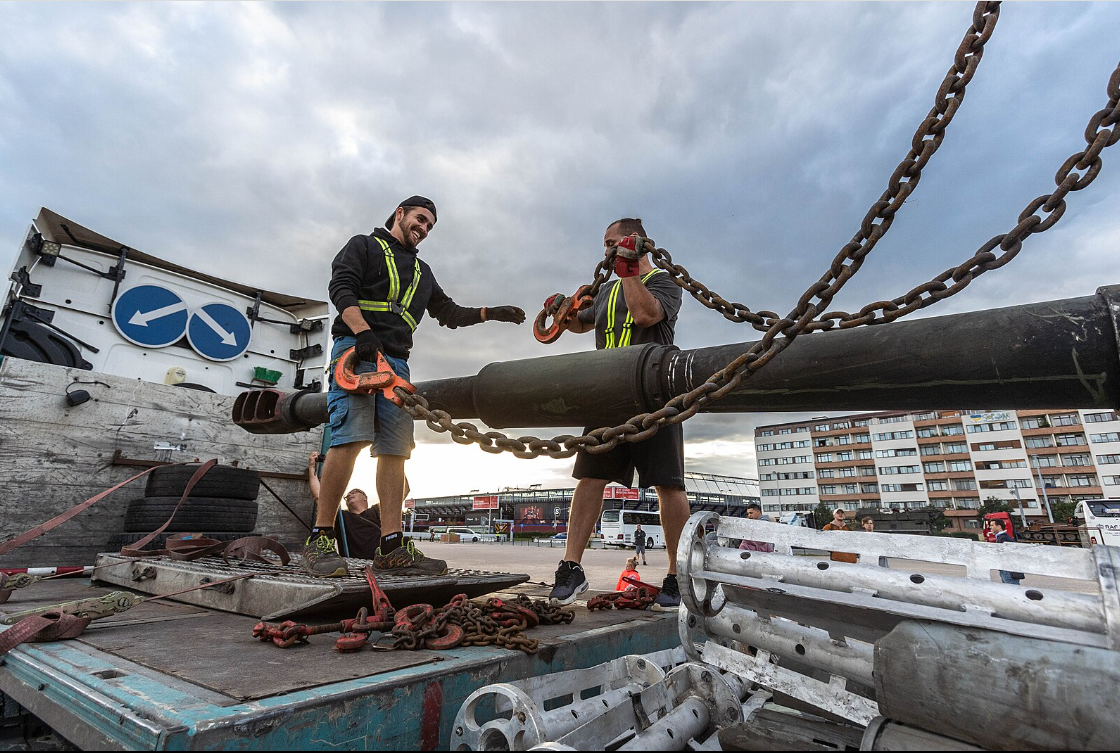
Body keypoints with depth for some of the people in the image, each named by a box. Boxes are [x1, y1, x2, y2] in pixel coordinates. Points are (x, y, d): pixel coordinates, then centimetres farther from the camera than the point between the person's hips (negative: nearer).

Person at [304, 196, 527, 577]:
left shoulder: (422, 271, 32)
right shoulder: (364, 245, 15)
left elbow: (448, 312, 33)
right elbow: (341, 287, -1)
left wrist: (490, 313, 20)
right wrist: (363, 331, -19)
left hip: (396, 361, 6)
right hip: (356, 348, -5)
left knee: (395, 449, -4)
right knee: (350, 437, -20)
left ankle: (392, 547, -5)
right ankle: (321, 540, -12)